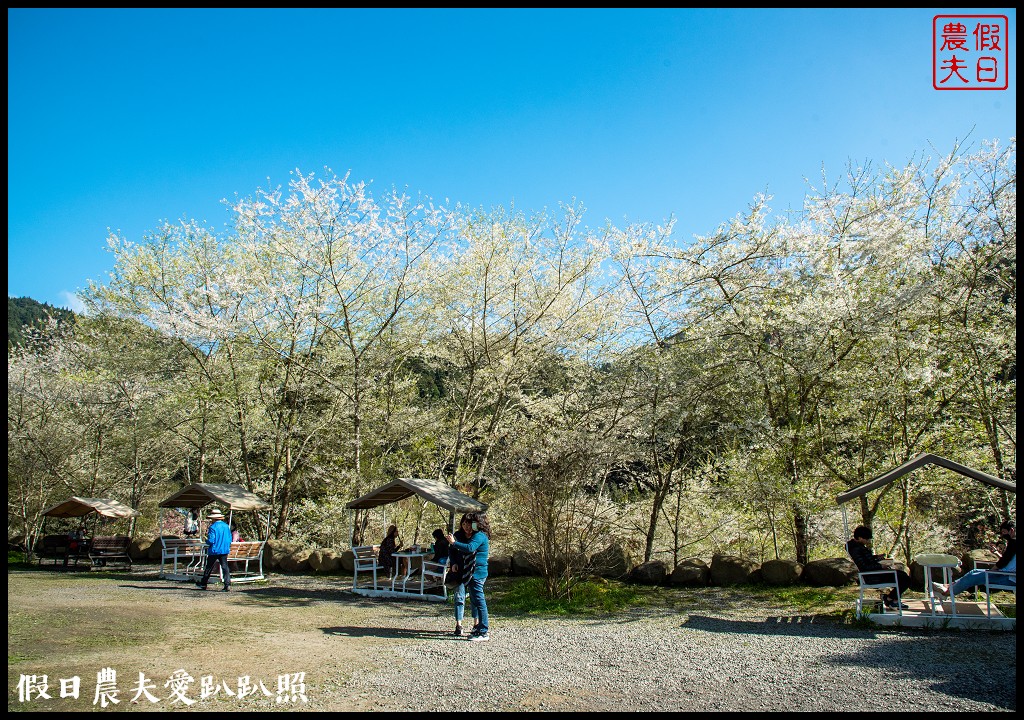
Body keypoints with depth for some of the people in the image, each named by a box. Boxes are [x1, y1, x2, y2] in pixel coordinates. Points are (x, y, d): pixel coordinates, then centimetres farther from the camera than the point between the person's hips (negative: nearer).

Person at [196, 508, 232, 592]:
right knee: (225, 567, 2)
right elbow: (230, 539, 8)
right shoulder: (226, 526, 5)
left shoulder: (213, 527, -13)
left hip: (214, 551, -4)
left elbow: (211, 540, -17)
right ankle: (227, 583, -11)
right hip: (225, 550, 4)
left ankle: (203, 584, 25)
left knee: (209, 567, 11)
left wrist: (206, 540, 3)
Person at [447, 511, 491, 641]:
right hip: (475, 573, 11)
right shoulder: (477, 535, 19)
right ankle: (481, 628, 24)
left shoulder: (479, 536, -14)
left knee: (479, 602, -9)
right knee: (476, 601, 16)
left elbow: (470, 548, -30)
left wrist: (454, 543, -26)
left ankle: (484, 632, -7)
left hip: (477, 573, -11)